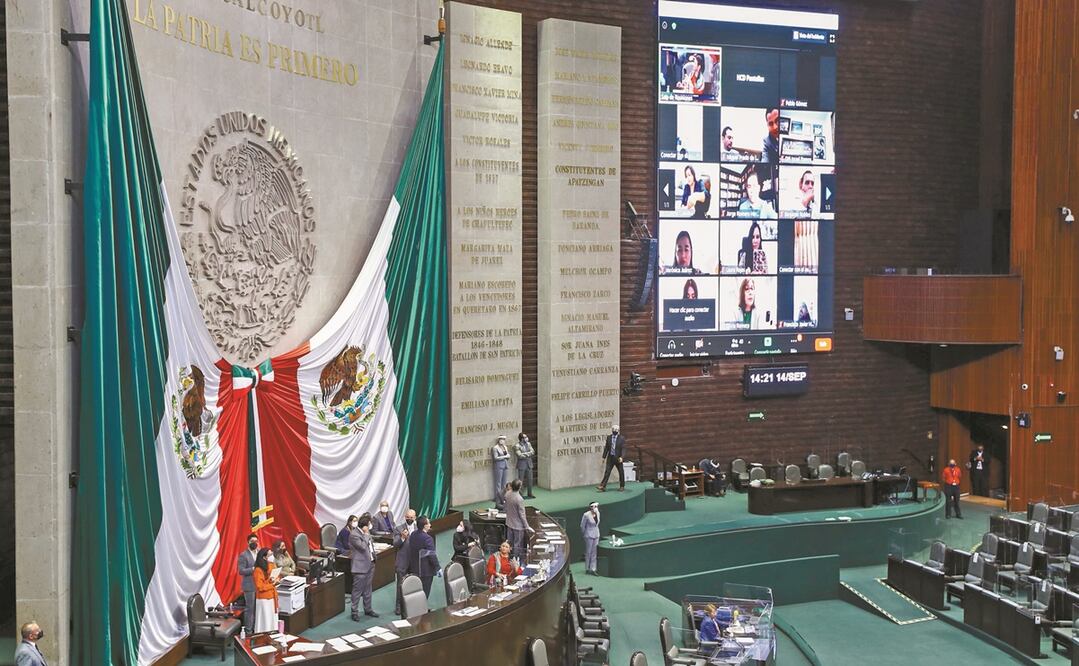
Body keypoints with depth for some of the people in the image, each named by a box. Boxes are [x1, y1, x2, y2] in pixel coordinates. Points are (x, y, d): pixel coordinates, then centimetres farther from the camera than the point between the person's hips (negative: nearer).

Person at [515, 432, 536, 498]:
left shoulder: (528, 444, 8)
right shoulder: (518, 446, -10)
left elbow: (532, 452, 2)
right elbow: (520, 455, -18)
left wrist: (525, 454, -13)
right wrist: (528, 454, -10)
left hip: (529, 464, 6)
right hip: (521, 465, -6)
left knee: (529, 479, 9)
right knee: (520, 481, -1)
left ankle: (529, 494, 20)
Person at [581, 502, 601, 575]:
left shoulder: (598, 513, 0)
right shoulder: (586, 515, -17)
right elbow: (582, 526, -6)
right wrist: (584, 534, 5)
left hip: (596, 535, 5)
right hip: (589, 536, -5)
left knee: (594, 553, 7)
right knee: (588, 552, 4)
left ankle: (592, 569, 11)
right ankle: (587, 569, 15)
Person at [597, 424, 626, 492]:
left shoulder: (621, 438, -4)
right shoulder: (609, 437, 8)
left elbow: (623, 448, -9)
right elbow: (606, 448, 10)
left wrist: (621, 457, -21)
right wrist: (604, 457, 7)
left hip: (618, 458, -3)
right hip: (610, 457, 3)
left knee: (621, 472, 6)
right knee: (607, 472, -2)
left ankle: (622, 486, 19)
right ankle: (603, 486, -5)